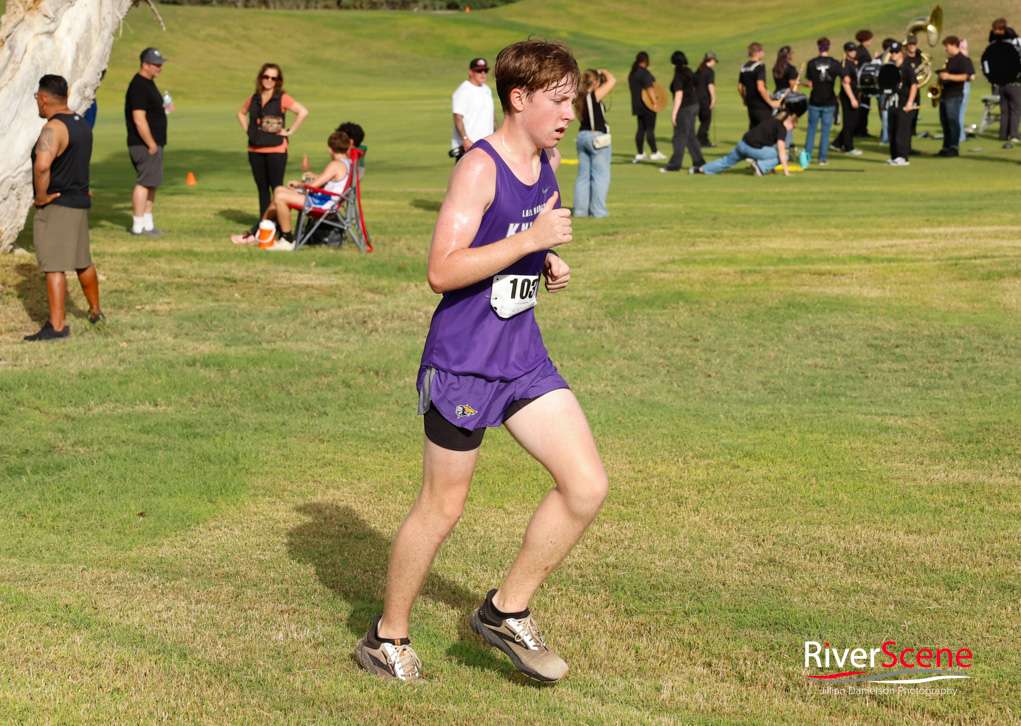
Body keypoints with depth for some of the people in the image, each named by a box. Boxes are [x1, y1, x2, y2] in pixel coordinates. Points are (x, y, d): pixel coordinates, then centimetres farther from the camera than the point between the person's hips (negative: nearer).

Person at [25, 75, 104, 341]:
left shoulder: (54, 128, -19)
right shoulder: (82, 124, 10)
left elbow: (42, 165, -34)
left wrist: (41, 195, -20)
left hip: (56, 206, -9)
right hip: (80, 202, 9)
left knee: (53, 267, -7)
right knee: (83, 261, 22)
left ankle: (56, 326, -9)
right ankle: (96, 312, 35)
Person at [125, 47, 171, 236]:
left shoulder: (148, 83, 16)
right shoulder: (139, 86, -17)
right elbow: (139, 120, -23)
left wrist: (165, 109, 9)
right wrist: (151, 144, -19)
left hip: (154, 143, 10)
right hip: (144, 144, -10)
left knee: (152, 184, 13)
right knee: (145, 183, -8)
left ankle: (148, 224, 19)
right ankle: (138, 226, -4)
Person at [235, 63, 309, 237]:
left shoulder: (282, 98, -6)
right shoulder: (254, 99, 10)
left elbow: (303, 112, -16)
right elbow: (241, 112, 29)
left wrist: (289, 131, -14)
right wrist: (247, 129, 14)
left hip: (276, 150, -5)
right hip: (255, 150, 5)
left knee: (276, 187, -4)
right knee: (262, 188, 10)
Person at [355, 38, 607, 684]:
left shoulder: (548, 160, 8)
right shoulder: (479, 168, -17)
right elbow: (442, 271, -23)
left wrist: (551, 265, 5)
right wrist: (531, 240, -26)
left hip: (523, 354, 7)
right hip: (462, 359, -7)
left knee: (588, 485, -2)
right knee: (443, 507, 4)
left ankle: (507, 611, 14)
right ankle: (388, 637, 25)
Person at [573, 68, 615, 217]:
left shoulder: (580, 97, 5)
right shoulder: (595, 96, -14)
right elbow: (612, 81, -13)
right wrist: (603, 71, 6)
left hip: (582, 136, 7)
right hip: (597, 136, -7)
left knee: (583, 175, 10)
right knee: (600, 175, -1)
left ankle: (580, 209, 10)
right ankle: (598, 210, -3)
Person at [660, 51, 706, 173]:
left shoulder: (678, 76, -15)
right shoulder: (689, 73, 12)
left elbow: (679, 95, -20)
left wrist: (674, 112, -20)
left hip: (685, 108, -9)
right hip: (694, 104, 9)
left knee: (680, 136, -4)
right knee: (690, 136, 14)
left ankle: (675, 164, 0)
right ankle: (698, 161, 14)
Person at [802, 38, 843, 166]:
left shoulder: (812, 63, -5)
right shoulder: (835, 63, -5)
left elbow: (810, 84, -4)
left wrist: (803, 83, 15)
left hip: (815, 102, 0)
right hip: (829, 102, 0)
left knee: (811, 129, 10)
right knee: (825, 130, 5)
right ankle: (822, 158, 6)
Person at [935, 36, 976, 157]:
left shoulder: (962, 60, -8)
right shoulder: (948, 60, 19)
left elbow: (964, 76, -18)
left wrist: (949, 76, -29)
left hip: (955, 95, -9)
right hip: (944, 95, 9)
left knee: (953, 120, -12)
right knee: (944, 121, 8)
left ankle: (954, 147, -13)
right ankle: (946, 147, 13)